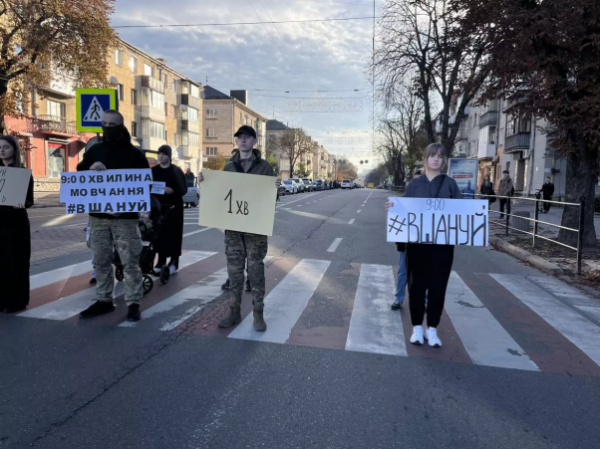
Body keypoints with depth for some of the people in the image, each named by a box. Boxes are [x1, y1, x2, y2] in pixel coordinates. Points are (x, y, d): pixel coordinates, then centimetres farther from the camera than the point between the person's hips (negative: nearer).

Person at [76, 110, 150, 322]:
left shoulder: (134, 153, 1)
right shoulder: (94, 151, 10)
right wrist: (90, 169, -11)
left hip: (125, 216, -4)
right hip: (98, 215, 4)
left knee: (130, 261, -2)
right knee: (101, 261, 11)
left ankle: (133, 303, 5)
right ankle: (104, 300, 23)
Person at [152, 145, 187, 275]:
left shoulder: (177, 170, 0)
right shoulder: (153, 170, 9)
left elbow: (184, 189, -4)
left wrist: (172, 190, -22)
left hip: (173, 206, -3)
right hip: (158, 206, 3)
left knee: (173, 234, -2)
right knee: (159, 233, 2)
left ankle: (174, 263, 6)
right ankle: (161, 262, 12)